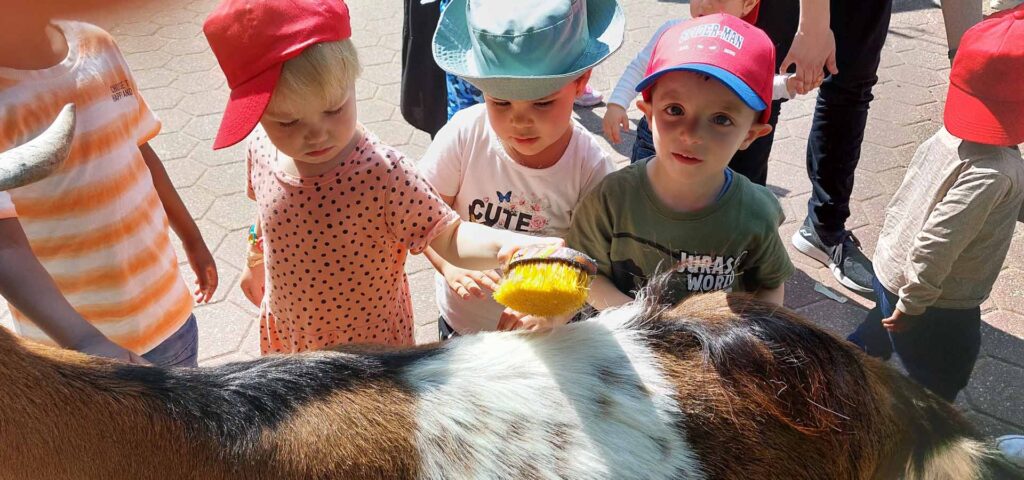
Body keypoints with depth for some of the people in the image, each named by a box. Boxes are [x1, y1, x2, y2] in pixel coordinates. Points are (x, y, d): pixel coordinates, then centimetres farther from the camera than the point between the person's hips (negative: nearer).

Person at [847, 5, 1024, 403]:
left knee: (870, 344, 31)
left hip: (889, 271, 8)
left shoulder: (946, 139, -5)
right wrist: (914, 302, -20)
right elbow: (938, 242, -31)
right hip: (938, 308, -8)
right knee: (938, 390, 12)